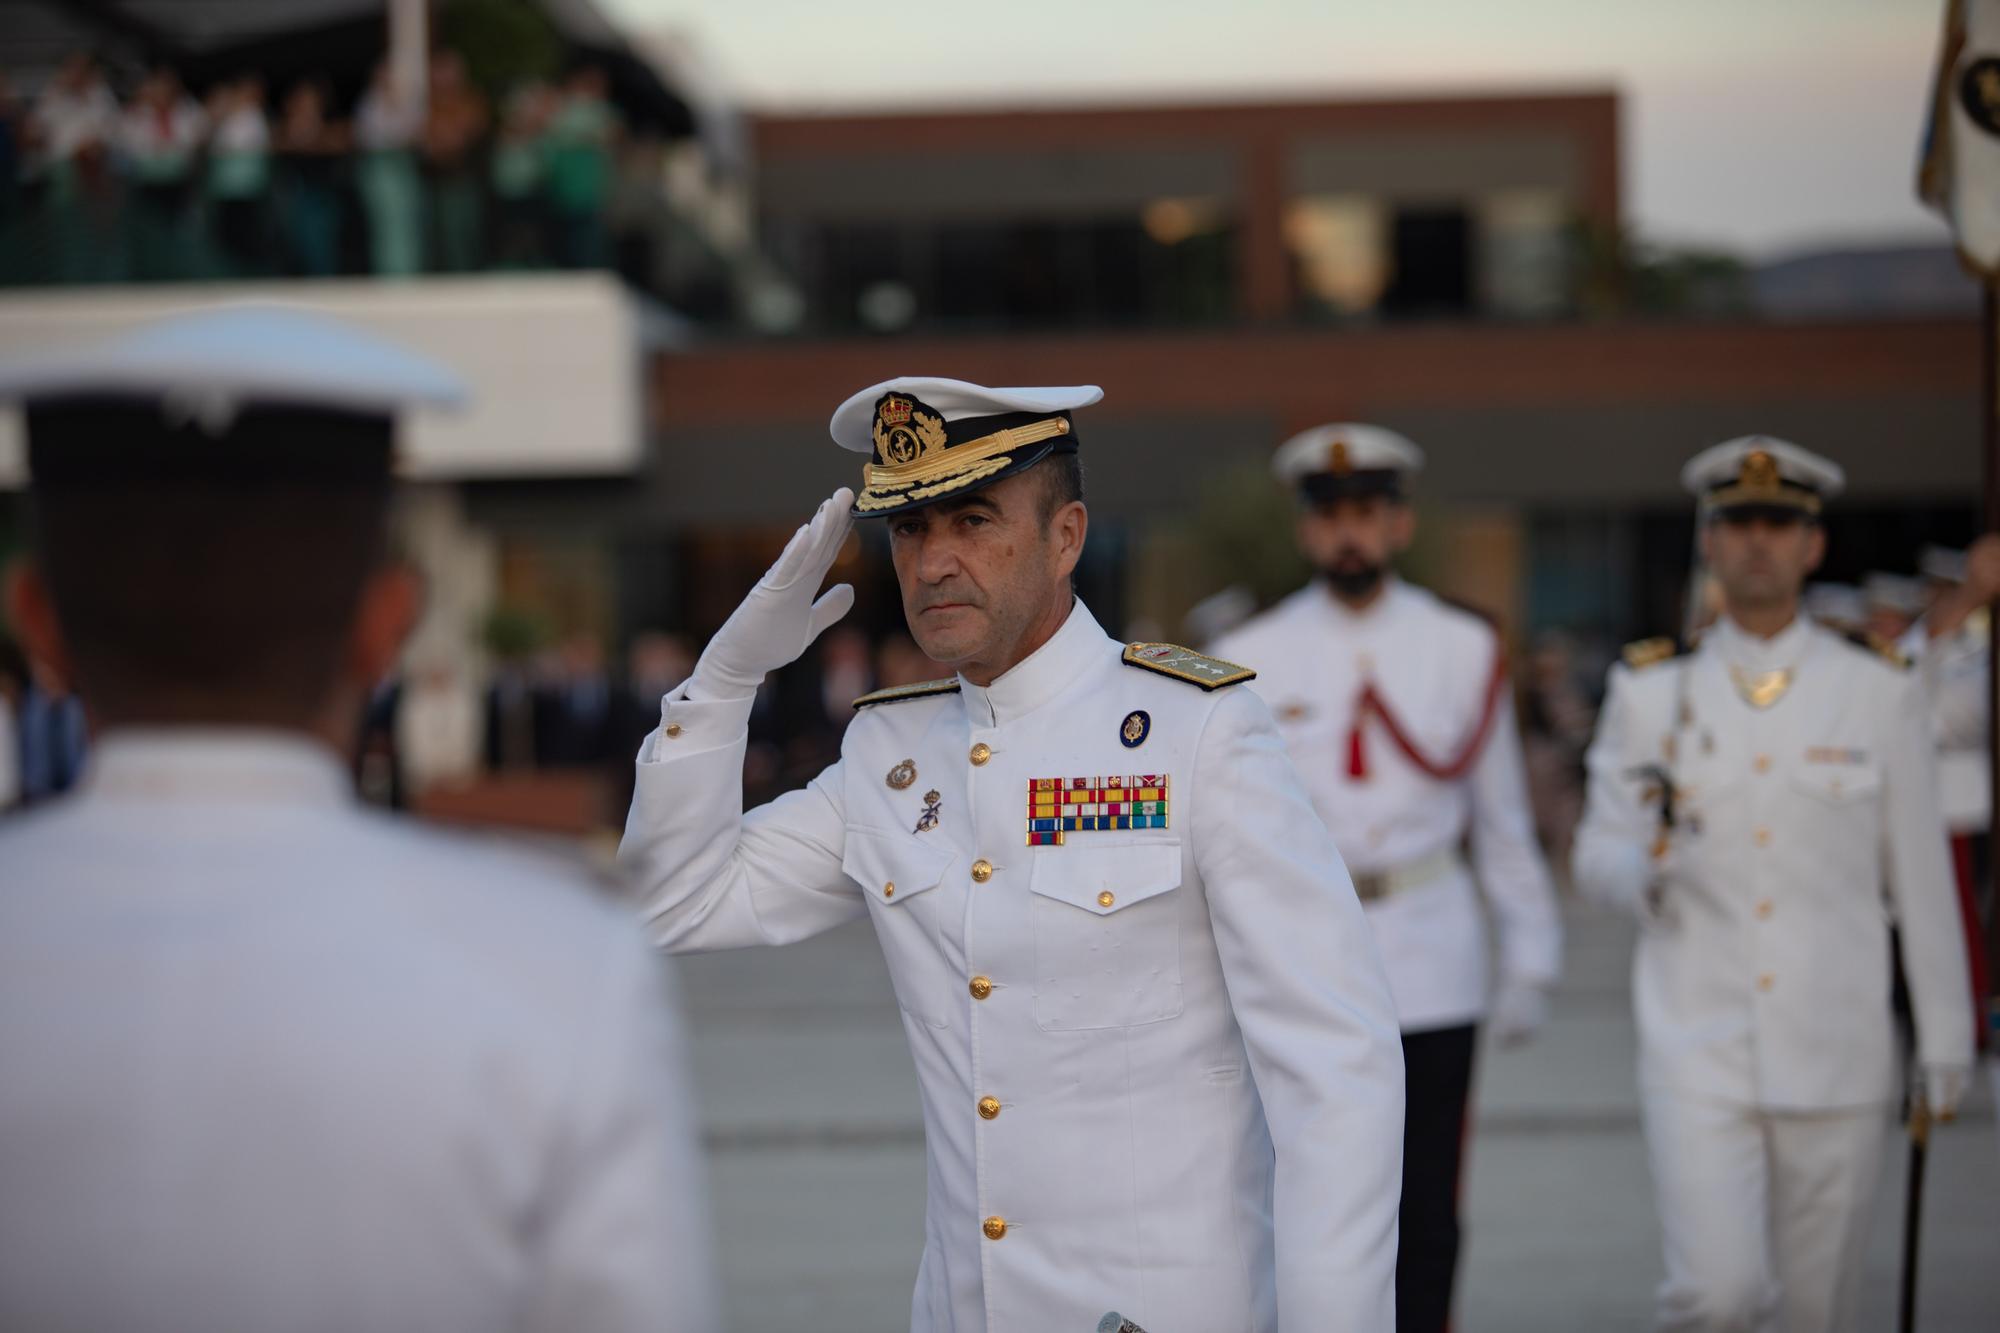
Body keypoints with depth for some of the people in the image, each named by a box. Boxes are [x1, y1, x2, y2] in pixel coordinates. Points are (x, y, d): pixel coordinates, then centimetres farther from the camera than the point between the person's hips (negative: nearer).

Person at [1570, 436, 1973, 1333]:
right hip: (1696, 1047, -1)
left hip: (1837, 1054, 1)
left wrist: (1946, 1039, 5)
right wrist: (1647, 870, -16)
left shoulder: (1880, 696, 4)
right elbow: (1596, 857, 7)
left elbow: (1921, 878, 6)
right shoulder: (1649, 694, 4)